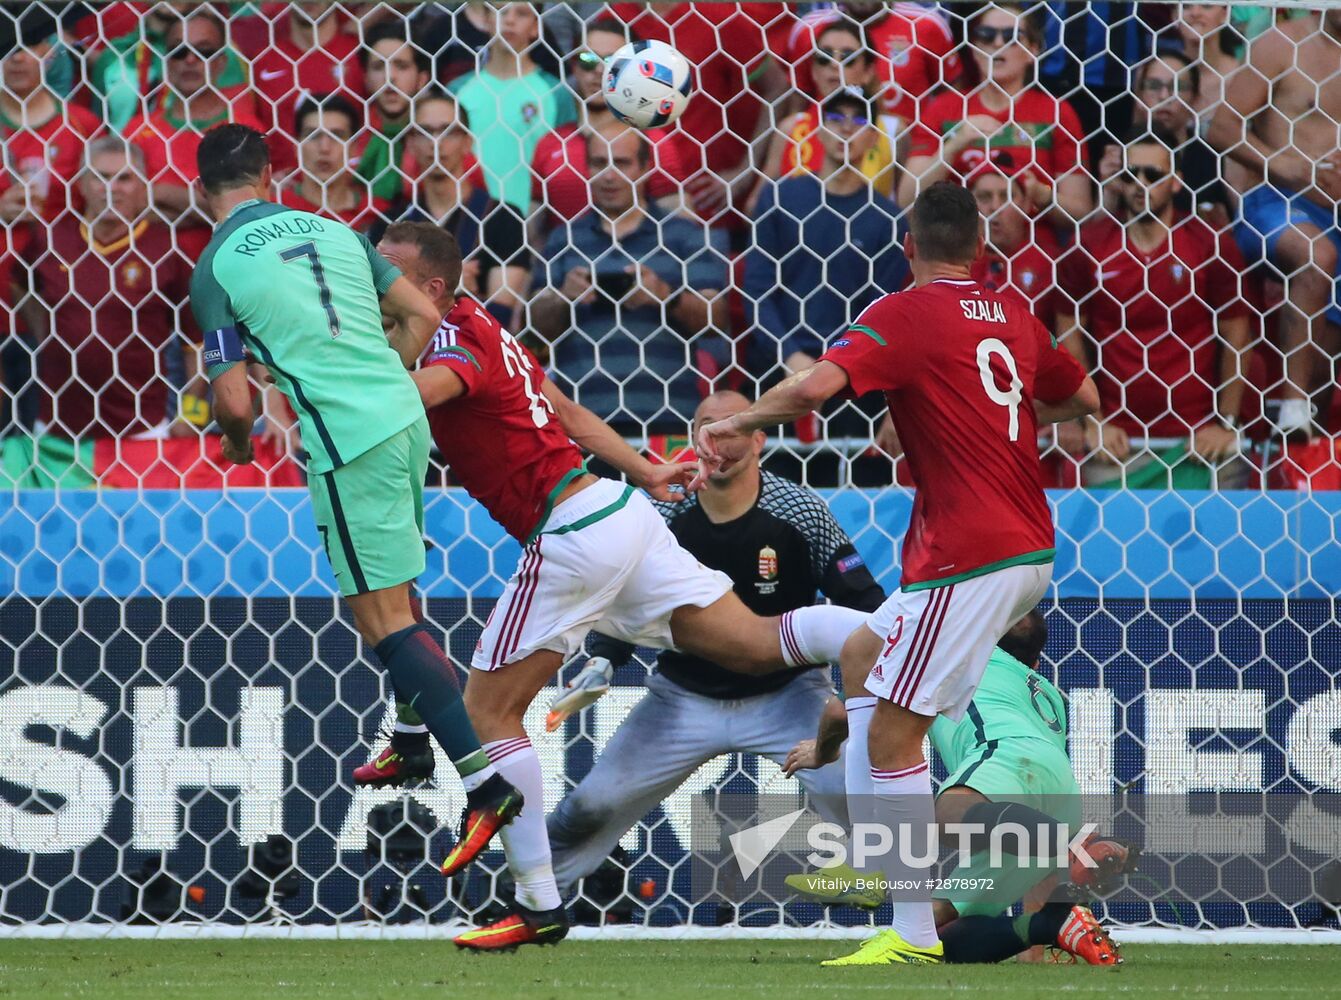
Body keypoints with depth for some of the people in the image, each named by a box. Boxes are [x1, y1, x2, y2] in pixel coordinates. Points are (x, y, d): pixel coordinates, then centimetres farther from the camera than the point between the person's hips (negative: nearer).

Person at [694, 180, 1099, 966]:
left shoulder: (906, 315, -9)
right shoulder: (1014, 317, 12)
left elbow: (817, 384, -23)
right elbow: (1085, 397, 26)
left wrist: (737, 424, -10)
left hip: (968, 559, -9)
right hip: (1030, 550, 9)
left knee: (891, 731, -7)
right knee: (861, 654, 23)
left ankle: (916, 932, -9)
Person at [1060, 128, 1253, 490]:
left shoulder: (1212, 247, 0)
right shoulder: (1089, 247, 3)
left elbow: (1236, 341, 3)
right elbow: (1070, 337, 6)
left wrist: (1226, 423, -3)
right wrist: (1091, 421, -1)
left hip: (1197, 439, -1)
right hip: (1118, 439, 1)